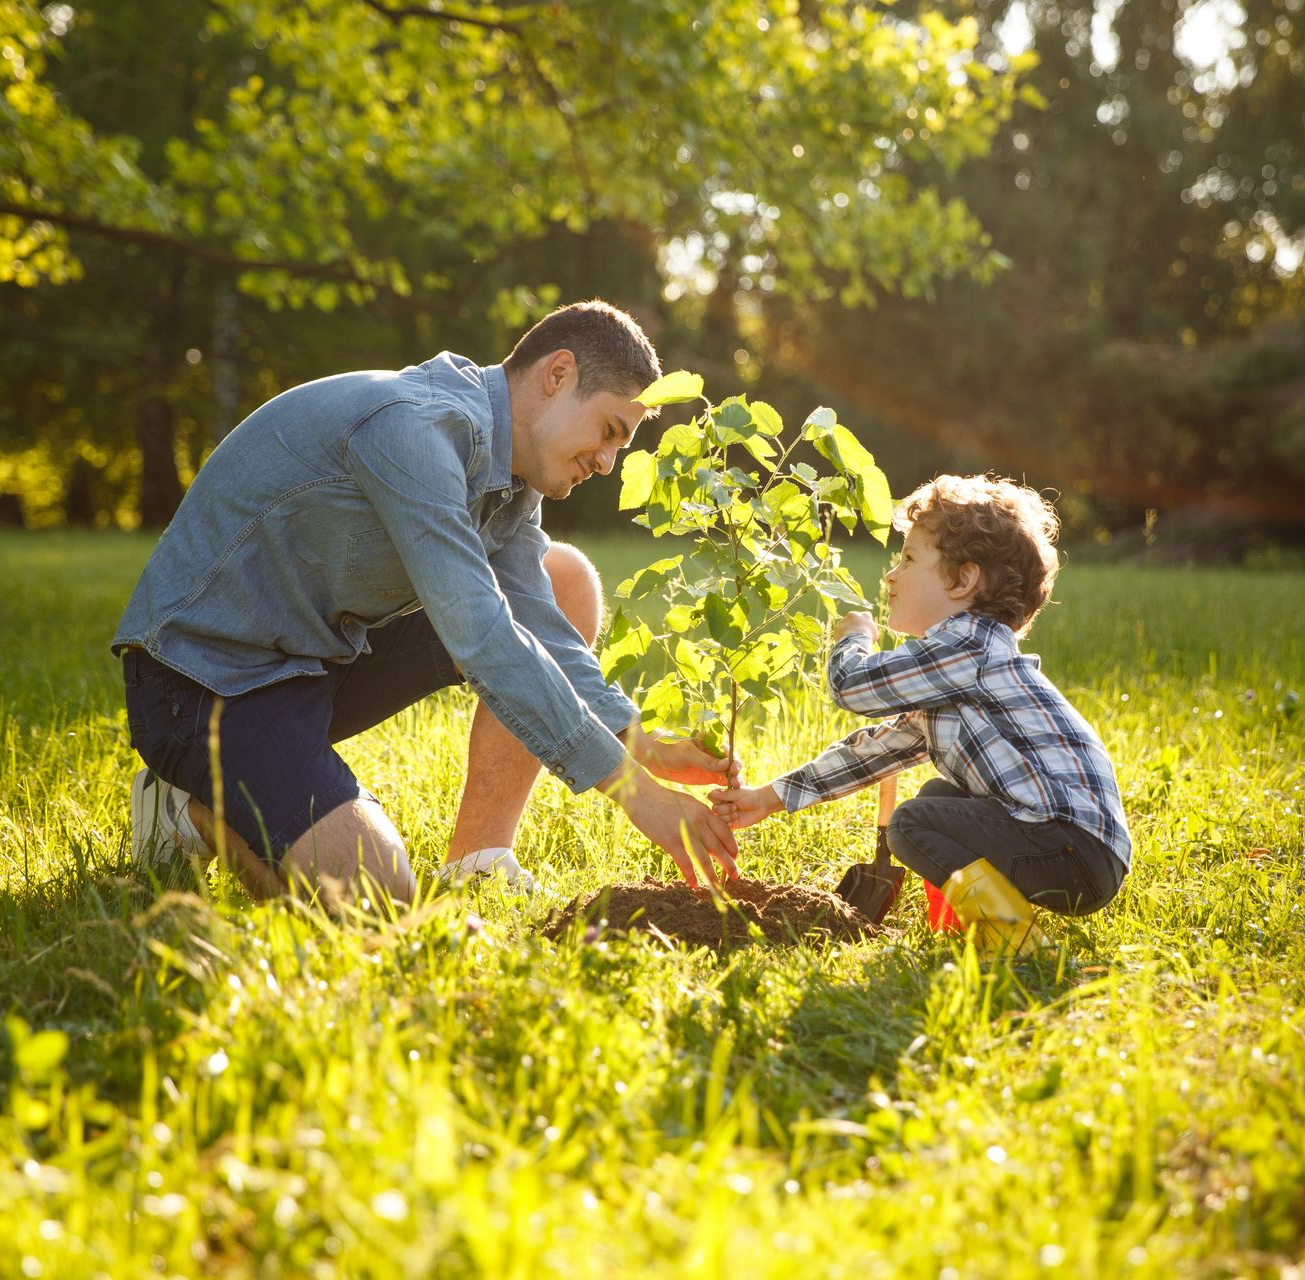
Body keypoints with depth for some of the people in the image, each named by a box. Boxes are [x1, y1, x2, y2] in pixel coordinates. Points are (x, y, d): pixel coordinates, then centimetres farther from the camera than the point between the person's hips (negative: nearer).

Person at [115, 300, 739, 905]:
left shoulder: (507, 470, 5)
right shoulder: (412, 425, -26)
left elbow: (541, 631, 1)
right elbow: (480, 638, -32)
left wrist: (645, 747, -14)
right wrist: (635, 789, -31)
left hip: (326, 654, 10)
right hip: (206, 674, -9)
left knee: (565, 581, 3)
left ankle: (476, 864, 2)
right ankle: (193, 804, 2)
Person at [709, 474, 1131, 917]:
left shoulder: (970, 643, -13)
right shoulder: (945, 674, 20)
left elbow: (853, 684, -13)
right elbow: (880, 746, 25)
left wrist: (854, 638, 11)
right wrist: (770, 798, 24)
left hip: (1077, 848, -11)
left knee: (912, 824, -14)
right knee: (937, 796, 25)